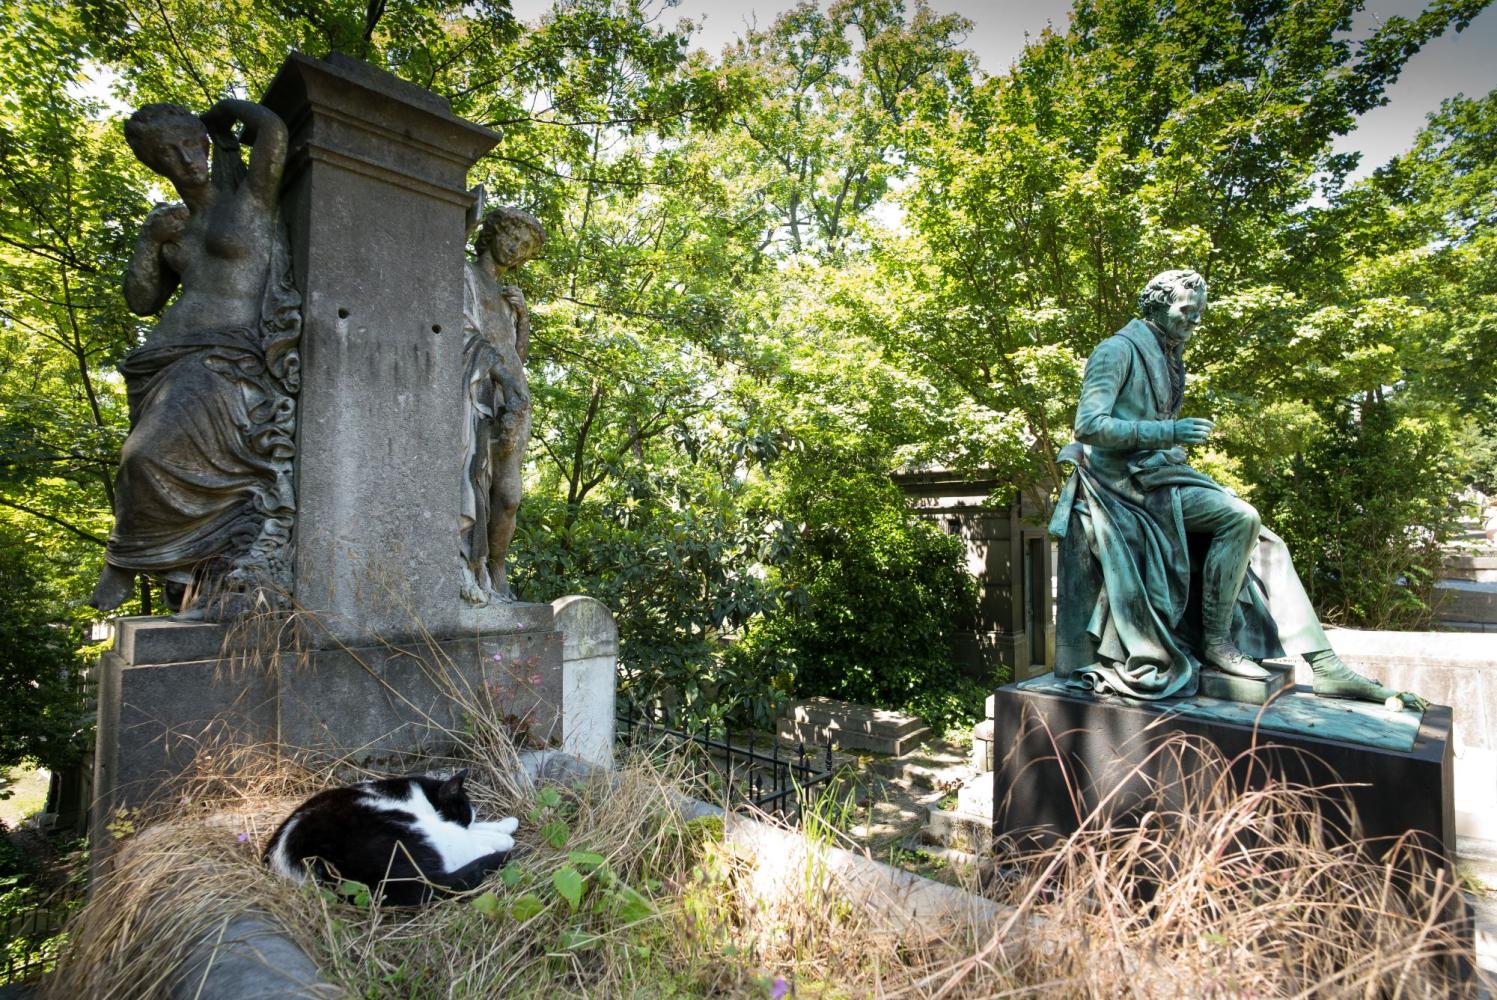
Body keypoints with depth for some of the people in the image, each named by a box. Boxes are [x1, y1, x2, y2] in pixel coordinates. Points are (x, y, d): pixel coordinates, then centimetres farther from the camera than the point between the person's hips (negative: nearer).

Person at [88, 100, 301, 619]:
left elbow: (274, 129, -10)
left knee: (153, 453, -20)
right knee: (197, 487, -4)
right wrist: (150, 239, 5)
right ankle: (206, 597, -4)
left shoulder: (250, 196, 6)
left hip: (233, 361, -6)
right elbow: (140, 301, 20)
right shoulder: (172, 222, 21)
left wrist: (228, 109, 12)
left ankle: (128, 560, 2)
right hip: (173, 356, 6)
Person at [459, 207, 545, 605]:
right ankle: (466, 575, -20)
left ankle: (496, 580, 5)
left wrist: (522, 316, 9)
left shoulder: (504, 294, 30)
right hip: (476, 393, -7)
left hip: (509, 401, 7)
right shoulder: (464, 277, 9)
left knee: (508, 497, 0)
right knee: (472, 482, -17)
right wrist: (508, 380, -17)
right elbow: (466, 335, -6)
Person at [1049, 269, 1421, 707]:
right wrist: (1170, 433, -20)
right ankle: (1215, 642, -11)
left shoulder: (1166, 360, 21)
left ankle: (1323, 665, 1)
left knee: (1262, 542, -1)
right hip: (1129, 479, -9)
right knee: (1240, 517, -23)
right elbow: (1089, 424, -18)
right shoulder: (1118, 350, -6)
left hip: (1160, 473, 9)